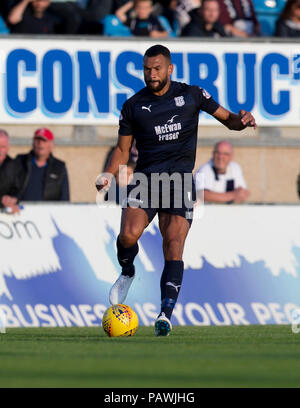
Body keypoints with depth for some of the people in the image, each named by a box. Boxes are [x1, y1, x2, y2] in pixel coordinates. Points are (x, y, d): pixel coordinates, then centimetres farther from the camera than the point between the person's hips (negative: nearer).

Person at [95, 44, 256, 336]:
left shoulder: (191, 95, 9)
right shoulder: (133, 106, 10)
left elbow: (227, 118, 13)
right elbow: (123, 149, 16)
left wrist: (242, 121, -11)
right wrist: (109, 174, -3)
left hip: (180, 179, -1)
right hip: (145, 177, 1)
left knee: (174, 247, -14)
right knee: (129, 235, -23)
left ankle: (166, 314, -18)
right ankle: (126, 273, 11)